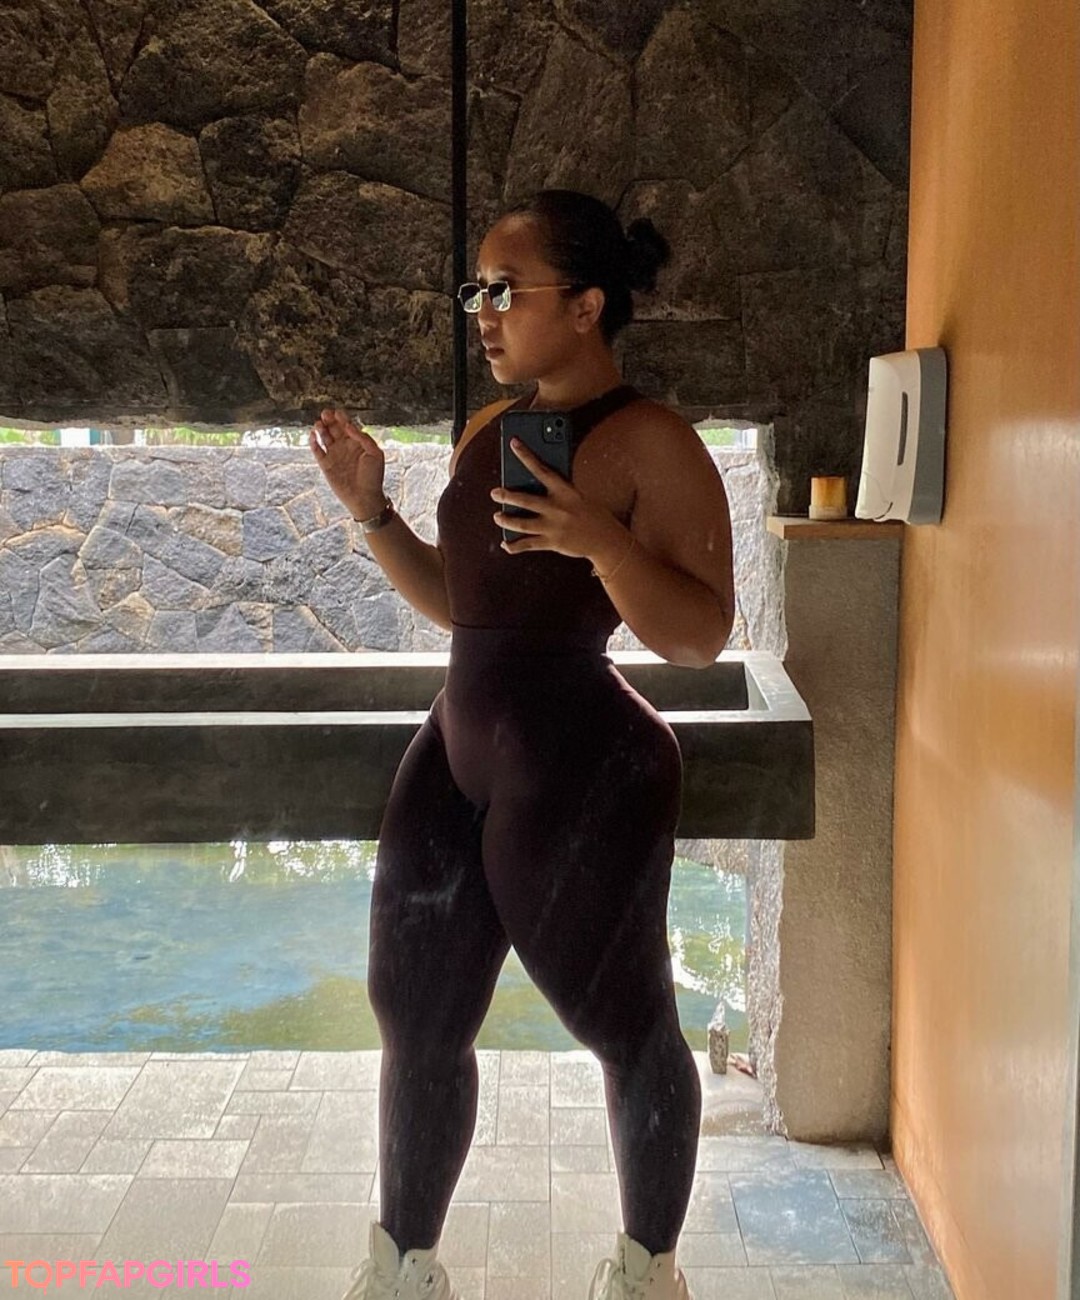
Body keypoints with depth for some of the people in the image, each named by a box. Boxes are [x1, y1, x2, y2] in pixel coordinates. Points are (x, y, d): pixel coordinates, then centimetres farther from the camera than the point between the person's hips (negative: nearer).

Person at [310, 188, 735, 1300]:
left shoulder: (650, 442, -12)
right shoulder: (488, 431, 11)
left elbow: (700, 637, -16)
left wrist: (600, 539, -30)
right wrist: (371, 511, 7)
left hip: (581, 771, -8)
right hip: (458, 751, 8)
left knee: (624, 1025, 10)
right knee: (415, 1018, 15)